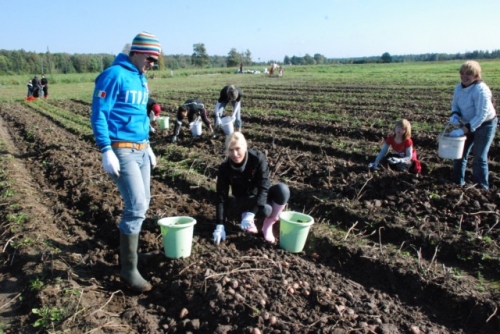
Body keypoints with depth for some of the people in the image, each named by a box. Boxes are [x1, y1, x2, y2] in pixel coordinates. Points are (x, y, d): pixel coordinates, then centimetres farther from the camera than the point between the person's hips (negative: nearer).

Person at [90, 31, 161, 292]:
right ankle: (128, 268, 1)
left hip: (141, 150, 9)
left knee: (141, 204, 13)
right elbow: (98, 114, -14)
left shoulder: (141, 79, 14)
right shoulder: (114, 75, -11)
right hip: (122, 151, -9)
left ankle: (129, 248, 31)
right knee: (136, 207, -11)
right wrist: (106, 151, -21)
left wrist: (148, 146, 22)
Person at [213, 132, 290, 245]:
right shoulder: (225, 168, -20)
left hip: (260, 197, 1)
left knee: (282, 189, -33)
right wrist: (220, 225, -27)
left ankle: (268, 225, -11)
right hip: (242, 201, -1)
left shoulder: (258, 158, -25)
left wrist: (251, 214, -37)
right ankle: (245, 214, 0)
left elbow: (263, 187, -28)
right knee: (266, 209, -35)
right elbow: (221, 196, -19)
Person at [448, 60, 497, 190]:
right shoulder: (459, 88, -7)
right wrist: (455, 115, -17)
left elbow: (481, 115, -31)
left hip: (485, 125, -7)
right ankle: (457, 181, 26)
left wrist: (463, 130, -36)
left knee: (479, 157, -4)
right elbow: (455, 104, 7)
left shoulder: (481, 90, -28)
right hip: (467, 124, 7)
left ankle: (481, 187, 10)